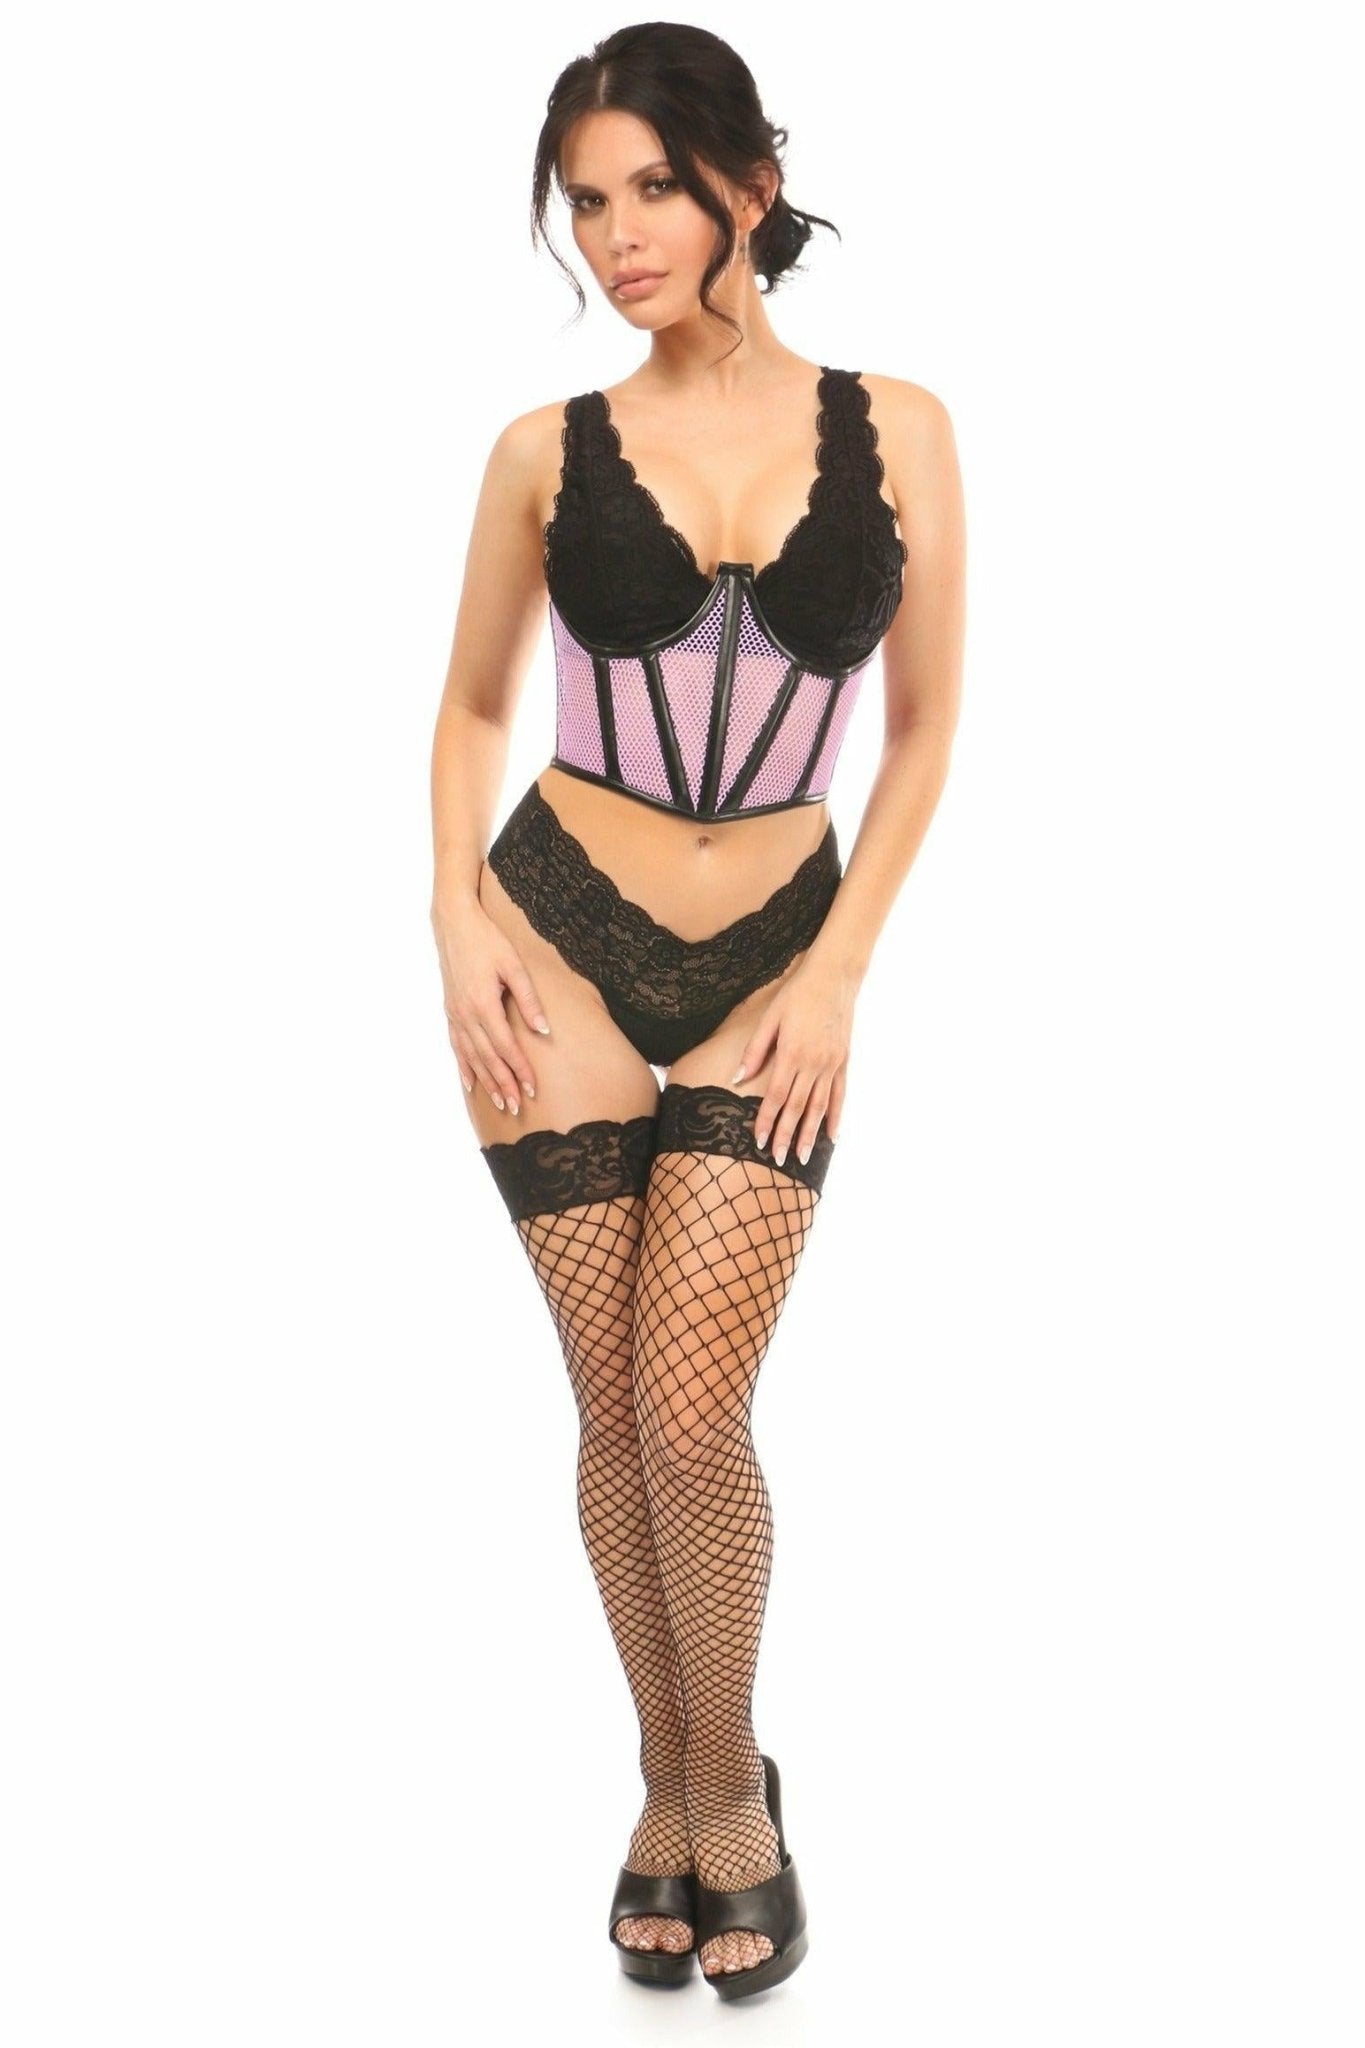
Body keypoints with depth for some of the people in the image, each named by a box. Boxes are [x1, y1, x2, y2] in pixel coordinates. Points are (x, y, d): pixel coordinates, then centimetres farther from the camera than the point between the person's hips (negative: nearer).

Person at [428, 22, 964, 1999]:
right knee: (617, 1409, 4)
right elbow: (474, 705, 12)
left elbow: (923, 728, 4)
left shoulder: (894, 431, 0)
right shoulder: (548, 452, 1)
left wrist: (838, 972, -3)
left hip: (772, 965, 0)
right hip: (565, 944, 1)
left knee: (695, 1409, -8)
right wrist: (459, 915, -2)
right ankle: (676, 1782, 24)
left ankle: (728, 1785, 17)